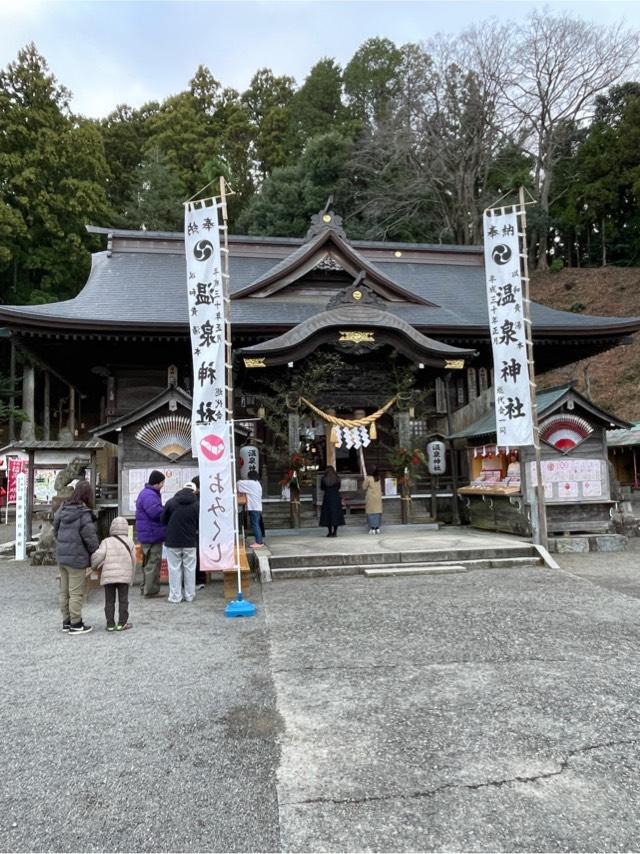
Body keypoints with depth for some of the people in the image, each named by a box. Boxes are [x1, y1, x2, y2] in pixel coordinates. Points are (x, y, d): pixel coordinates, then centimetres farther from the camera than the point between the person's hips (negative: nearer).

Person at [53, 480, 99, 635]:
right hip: (77, 559, -7)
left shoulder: (62, 509, 0)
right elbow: (91, 539, -16)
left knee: (64, 591, 16)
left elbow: (55, 530, 10)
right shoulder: (84, 515, -19)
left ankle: (66, 622, 27)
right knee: (76, 593, 4)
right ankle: (75, 625, 12)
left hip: (61, 556, 7)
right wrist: (96, 556, -2)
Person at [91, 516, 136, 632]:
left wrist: (94, 565, 8)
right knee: (123, 600, 9)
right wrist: (131, 576, 17)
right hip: (124, 575, 0)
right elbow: (133, 560, 7)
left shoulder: (107, 541, 2)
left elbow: (99, 555, -12)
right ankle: (122, 623, 9)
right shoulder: (129, 541, 6)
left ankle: (110, 624, 11)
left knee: (109, 600, 9)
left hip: (108, 575, 0)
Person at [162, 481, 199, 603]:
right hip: (190, 542, 0)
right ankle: (190, 595, 16)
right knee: (189, 568, 10)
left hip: (172, 542, 0)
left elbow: (163, 521, 3)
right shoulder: (197, 505, -7)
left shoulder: (171, 502, -6)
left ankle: (175, 596, 8)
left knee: (175, 569, 7)